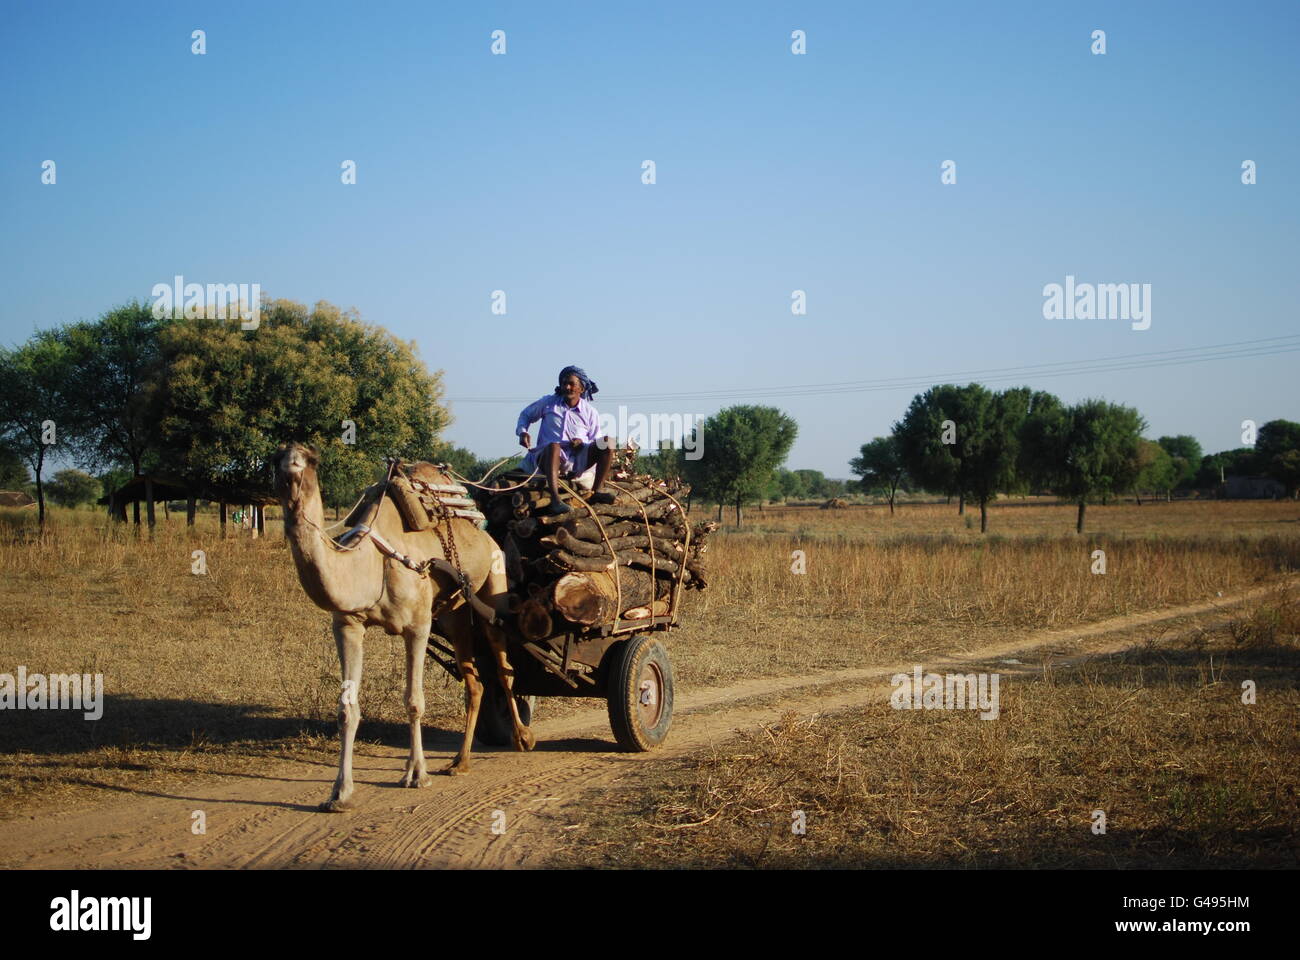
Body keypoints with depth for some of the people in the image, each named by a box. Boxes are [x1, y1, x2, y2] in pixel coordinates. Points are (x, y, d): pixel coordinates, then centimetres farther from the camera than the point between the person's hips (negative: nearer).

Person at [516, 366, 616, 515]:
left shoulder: (589, 412, 10)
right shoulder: (549, 402, 10)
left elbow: (597, 444, 12)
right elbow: (526, 414, 23)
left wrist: (582, 442, -11)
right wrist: (522, 432, 1)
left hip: (577, 462, 2)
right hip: (549, 458, -2)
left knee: (607, 442, -20)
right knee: (554, 446, -40)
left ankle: (597, 492, -27)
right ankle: (555, 500, -56)